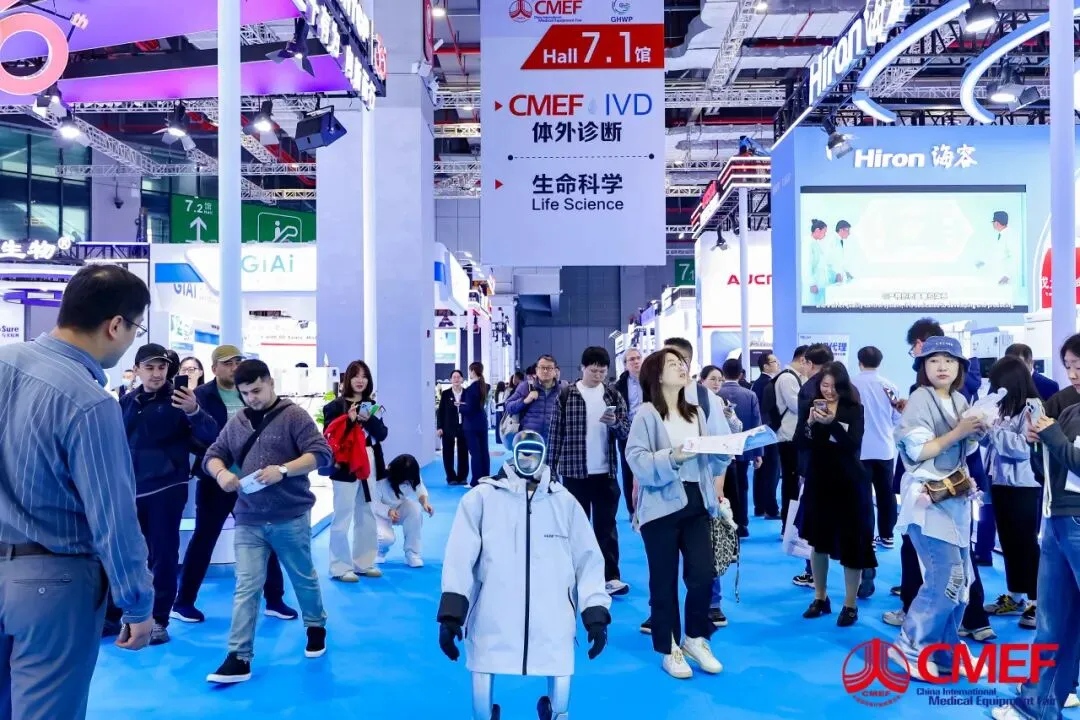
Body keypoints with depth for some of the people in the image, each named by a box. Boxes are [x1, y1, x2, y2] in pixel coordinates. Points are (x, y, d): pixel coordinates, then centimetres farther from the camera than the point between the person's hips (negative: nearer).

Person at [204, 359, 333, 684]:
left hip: (291, 517, -3)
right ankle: (239, 658, 4)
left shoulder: (294, 415, -7)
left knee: (304, 578, 15)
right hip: (248, 520, 3)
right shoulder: (236, 423, 7)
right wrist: (221, 473, -11)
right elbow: (212, 455, 13)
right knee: (246, 588, 0)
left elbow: (322, 453, -13)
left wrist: (283, 470, -26)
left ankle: (316, 627, 38)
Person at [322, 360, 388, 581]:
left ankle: (365, 563, 23)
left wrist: (369, 420, -14)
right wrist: (349, 420, -19)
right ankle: (340, 568, 3)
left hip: (370, 466, 6)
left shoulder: (372, 406, 10)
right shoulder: (335, 406, -4)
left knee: (367, 517, 13)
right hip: (346, 467, -6)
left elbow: (382, 434, 2)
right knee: (343, 518, -5)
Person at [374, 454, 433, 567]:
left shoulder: (411, 477, -23)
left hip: (399, 509, 4)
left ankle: (413, 553, -16)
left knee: (414, 508, -31)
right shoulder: (380, 478, -35)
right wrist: (388, 511, -43)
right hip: (380, 513, -4)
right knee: (387, 538, -32)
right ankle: (380, 550, 12)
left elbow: (420, 489, -10)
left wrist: (425, 501, -33)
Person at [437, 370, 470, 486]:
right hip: (448, 428, 0)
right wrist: (439, 427, -4)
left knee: (463, 453, 6)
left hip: (463, 427, 0)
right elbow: (441, 411, 1)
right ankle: (451, 478, 13)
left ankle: (462, 477, 16)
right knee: (448, 453, 4)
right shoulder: (445, 393, 2)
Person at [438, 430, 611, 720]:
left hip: (552, 622, 1)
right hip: (493, 620, -1)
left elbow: (588, 559, 8)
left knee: (560, 678, 4)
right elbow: (460, 556, -3)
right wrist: (451, 612, -10)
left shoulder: (566, 502, 7)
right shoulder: (481, 498, 0)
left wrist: (595, 613, 2)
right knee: (482, 678, 5)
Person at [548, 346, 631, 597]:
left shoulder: (613, 394, 4)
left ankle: (610, 577, 9)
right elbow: (556, 433, 0)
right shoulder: (566, 395, -2)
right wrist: (551, 468, -1)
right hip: (574, 471, -1)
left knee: (606, 525, 6)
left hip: (605, 472, 2)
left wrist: (614, 422, -20)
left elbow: (627, 430, 2)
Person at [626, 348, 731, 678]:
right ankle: (669, 649, 20)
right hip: (662, 506, -5)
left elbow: (717, 456, 8)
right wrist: (671, 457, -27)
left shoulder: (698, 412, 12)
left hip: (696, 502, 5)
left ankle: (695, 639, 24)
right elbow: (637, 461, -15)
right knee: (665, 580, 4)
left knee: (703, 574, 1)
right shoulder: (647, 414, -5)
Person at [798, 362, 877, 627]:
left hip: (849, 485, -3)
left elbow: (853, 443, -19)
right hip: (818, 483, 3)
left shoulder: (854, 409, -5)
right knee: (818, 541, 11)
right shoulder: (812, 406, 2)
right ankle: (820, 598, 26)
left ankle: (850, 605, 13)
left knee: (851, 544, 1)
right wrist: (810, 422, -20)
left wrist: (831, 422, -32)